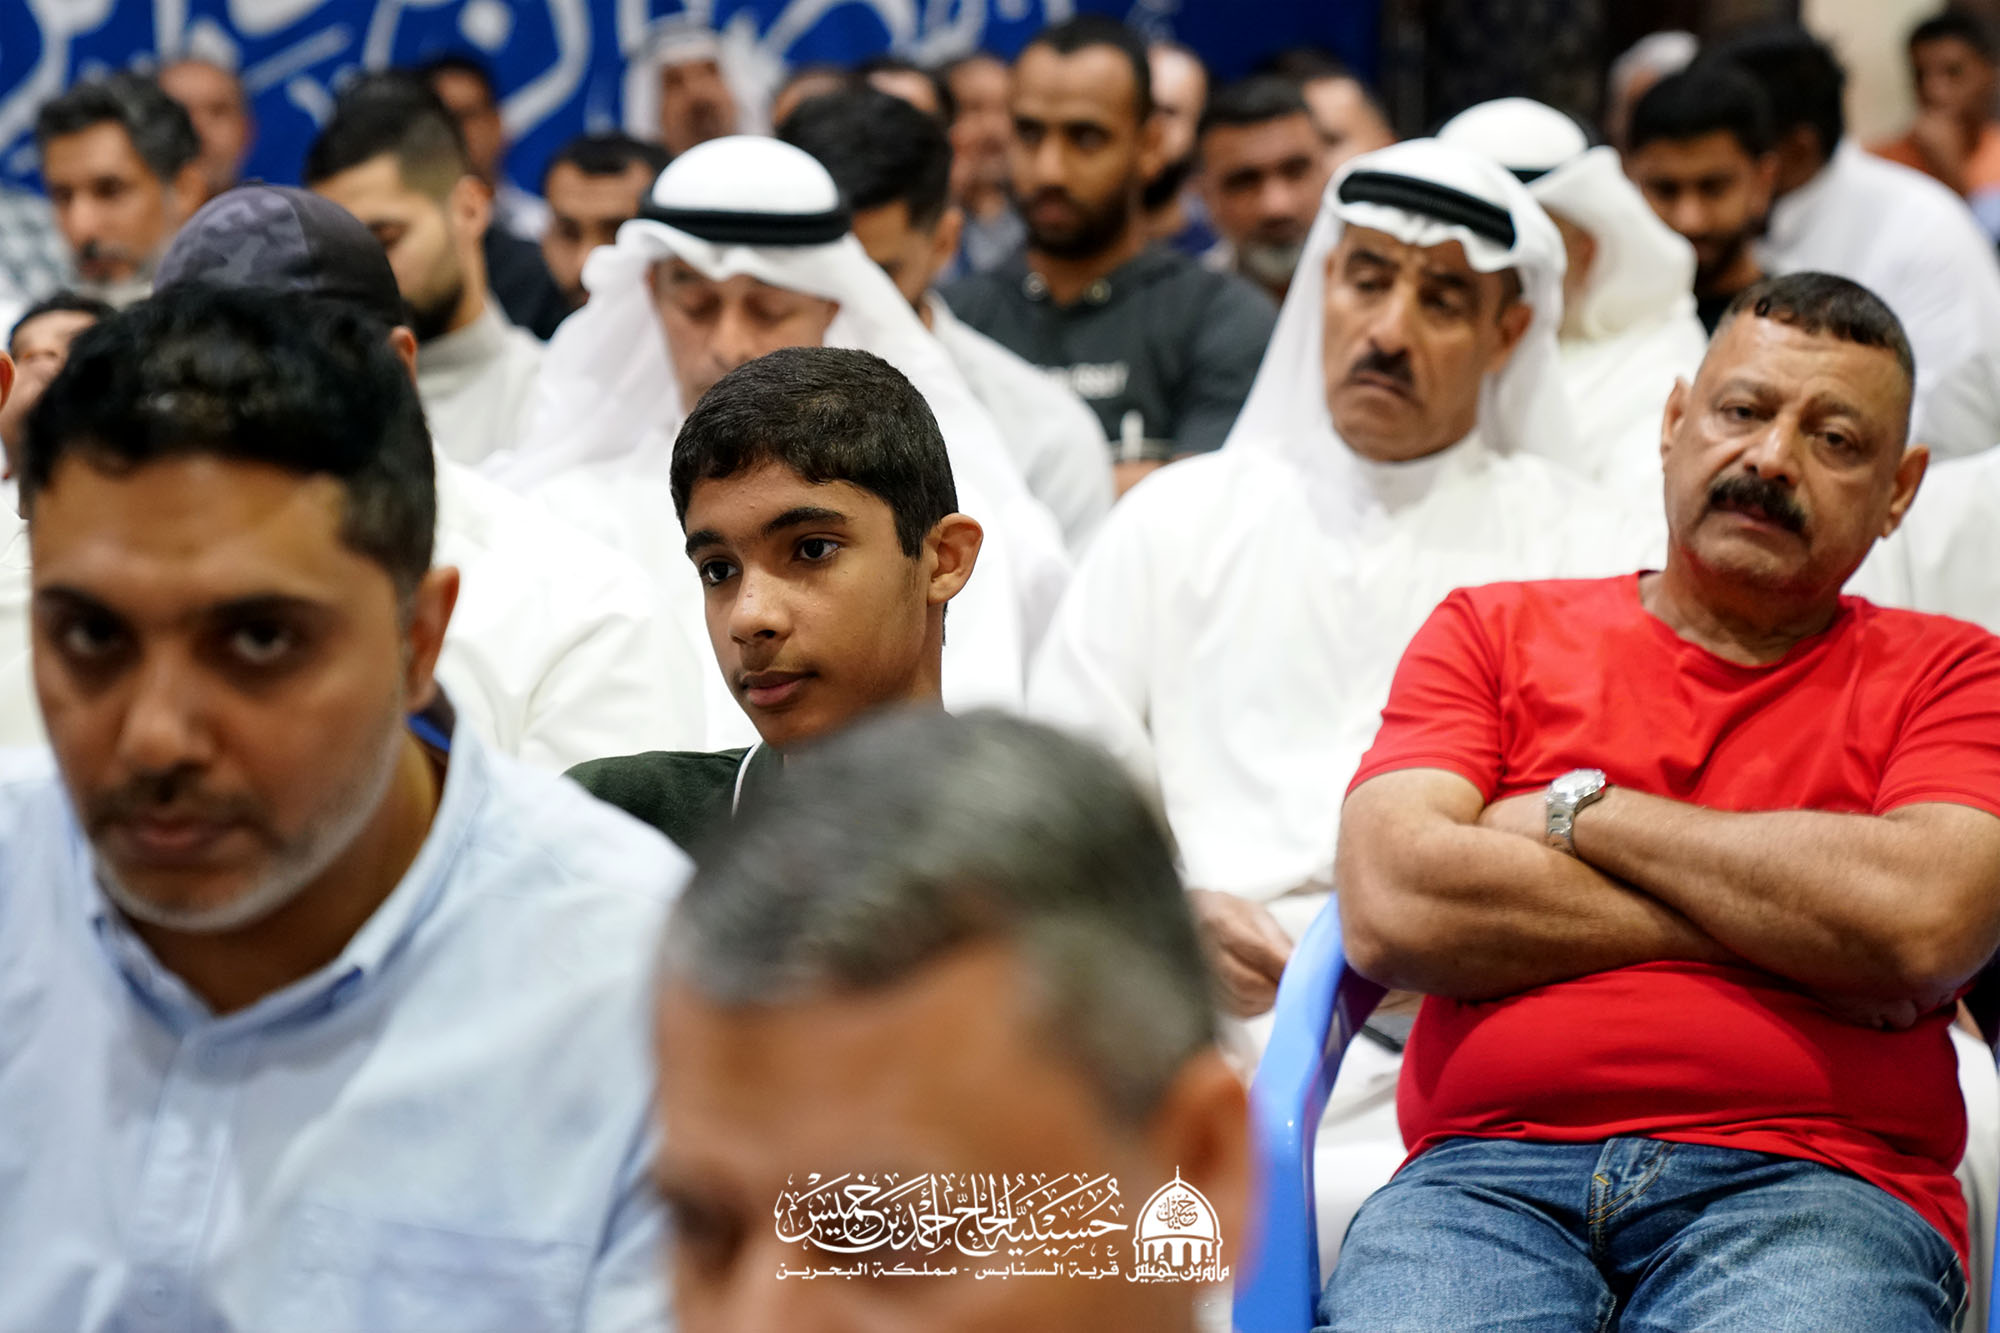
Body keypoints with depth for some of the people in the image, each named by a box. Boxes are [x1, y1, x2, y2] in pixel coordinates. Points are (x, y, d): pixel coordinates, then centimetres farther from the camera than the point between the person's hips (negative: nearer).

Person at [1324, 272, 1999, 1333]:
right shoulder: (1494, 632, 19)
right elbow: (1390, 906, 0)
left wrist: (1579, 810, 2)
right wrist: (1782, 936, 0)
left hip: (1808, 1193, 0)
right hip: (1488, 1171, 1)